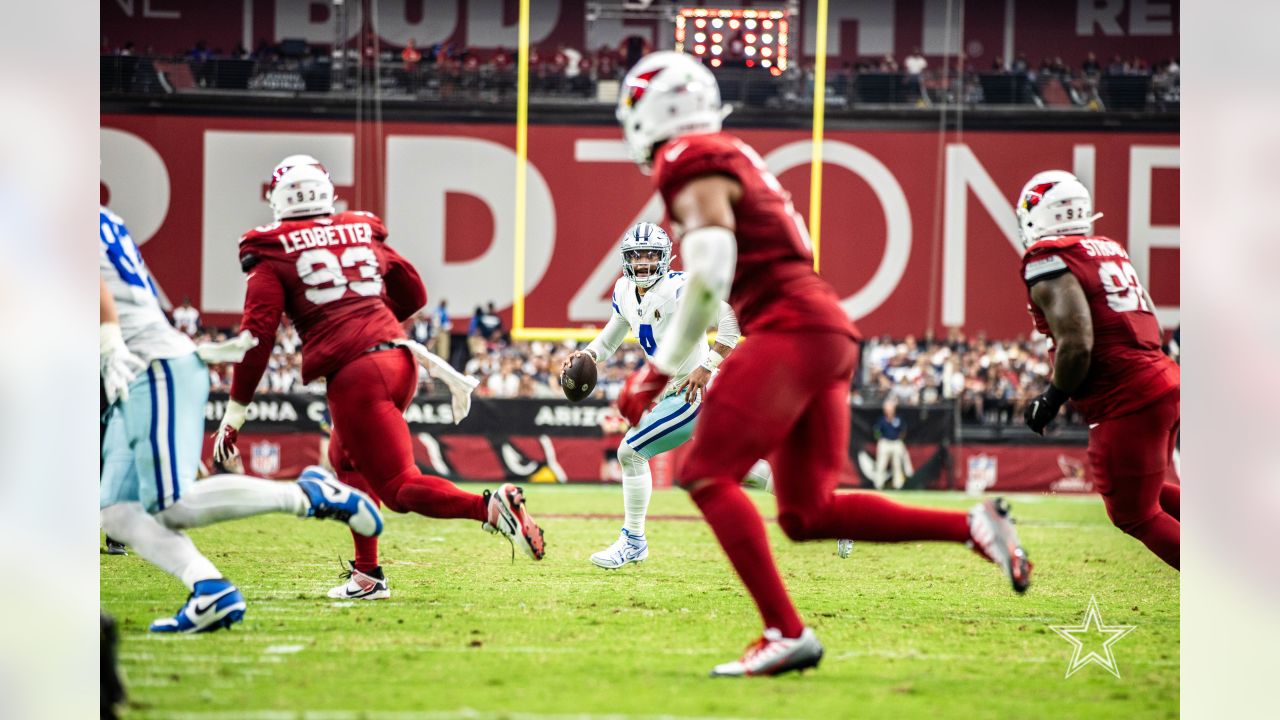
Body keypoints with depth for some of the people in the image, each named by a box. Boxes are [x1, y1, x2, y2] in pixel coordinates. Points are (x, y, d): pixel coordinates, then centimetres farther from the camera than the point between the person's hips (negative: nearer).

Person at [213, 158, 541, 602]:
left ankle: (488, 507, -30)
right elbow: (414, 295, 30)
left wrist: (234, 415, 1)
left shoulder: (274, 255, 4)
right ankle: (367, 574, 23)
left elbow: (258, 336, -4)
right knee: (346, 458, 27)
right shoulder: (362, 236, 19)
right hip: (398, 358, 6)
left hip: (353, 375, -6)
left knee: (400, 488, -5)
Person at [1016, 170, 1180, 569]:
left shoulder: (1049, 263, -12)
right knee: (1148, 492, 26)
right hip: (1164, 383, 9)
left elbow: (1077, 344, -22)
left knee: (1134, 513, 4)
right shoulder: (1110, 250, 14)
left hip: (1128, 402, -9)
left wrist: (1053, 398, -6)